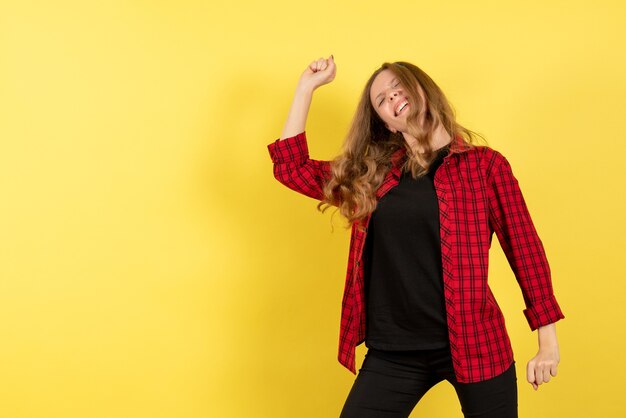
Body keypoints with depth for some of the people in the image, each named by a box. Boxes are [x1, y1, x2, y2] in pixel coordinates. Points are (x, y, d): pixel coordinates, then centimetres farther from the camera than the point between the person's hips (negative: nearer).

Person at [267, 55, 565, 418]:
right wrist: (307, 87, 11)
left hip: (475, 345, -2)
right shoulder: (372, 175, 8)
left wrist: (548, 340, -2)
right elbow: (291, 166, 12)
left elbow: (525, 248, 0)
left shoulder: (485, 164, -1)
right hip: (393, 352, 3)